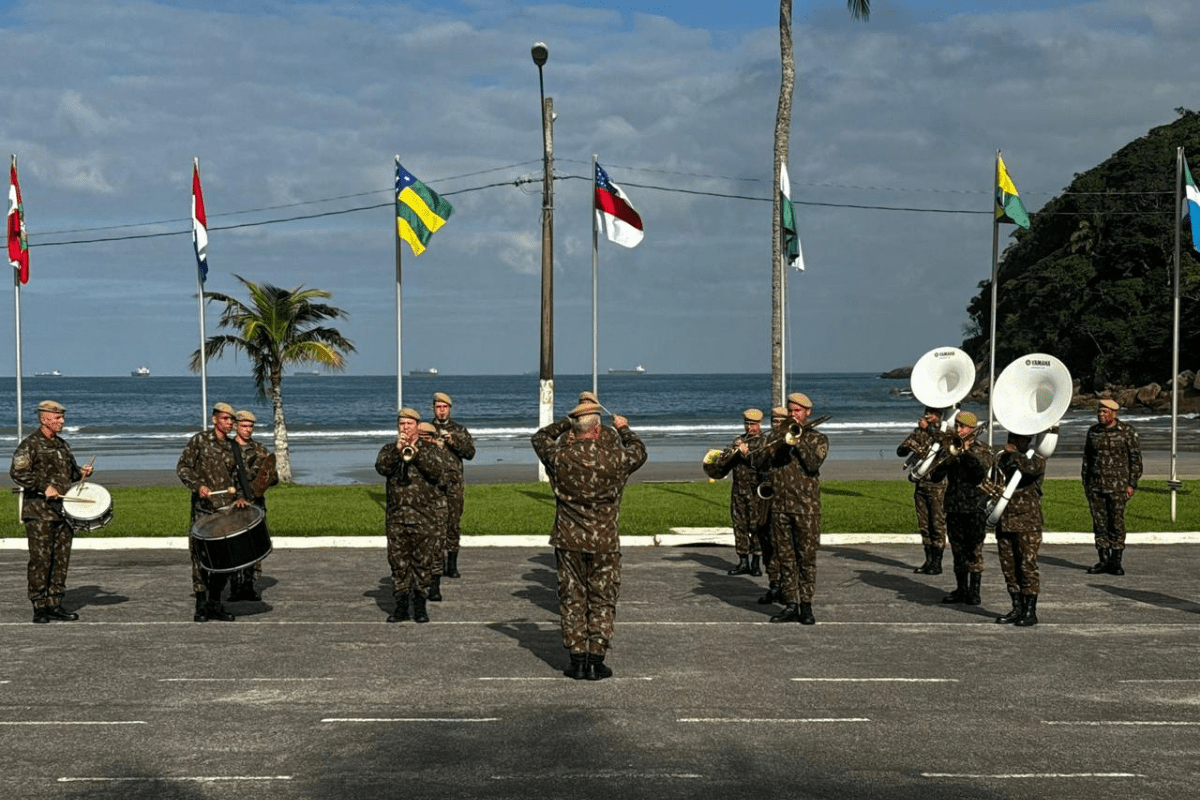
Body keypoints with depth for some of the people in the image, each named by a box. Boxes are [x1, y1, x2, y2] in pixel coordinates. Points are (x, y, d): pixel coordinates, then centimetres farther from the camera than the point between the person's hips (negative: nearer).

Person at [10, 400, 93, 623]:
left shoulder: (62, 445, 17)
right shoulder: (30, 445, -6)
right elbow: (17, 473, -15)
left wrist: (81, 472, 7)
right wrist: (44, 487, -21)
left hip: (63, 511, 7)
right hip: (39, 513, -7)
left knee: (61, 559, 7)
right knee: (40, 560, -5)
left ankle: (55, 604, 14)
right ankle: (39, 607, 1)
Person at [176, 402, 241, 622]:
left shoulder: (233, 446, 14)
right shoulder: (199, 440, -1)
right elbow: (182, 467, -4)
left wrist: (238, 497, 8)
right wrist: (198, 486, -19)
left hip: (227, 508, 5)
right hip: (204, 507, -5)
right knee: (200, 555, -4)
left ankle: (215, 604, 14)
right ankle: (201, 605, 2)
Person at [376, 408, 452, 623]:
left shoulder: (432, 449, 5)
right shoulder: (389, 450, 13)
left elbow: (441, 472, -13)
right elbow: (381, 467, -8)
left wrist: (416, 453, -19)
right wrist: (397, 450, -21)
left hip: (426, 518, -2)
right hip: (397, 517, 2)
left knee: (424, 563, -1)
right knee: (399, 563, 3)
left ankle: (420, 605, 9)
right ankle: (401, 605, 11)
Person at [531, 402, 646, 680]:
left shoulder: (559, 457, -9)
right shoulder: (614, 458, -11)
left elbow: (539, 438, 13)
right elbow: (639, 451, 13)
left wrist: (566, 423, 17)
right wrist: (624, 429, 28)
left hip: (569, 542, 1)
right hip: (604, 542, -1)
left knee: (572, 600, 10)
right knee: (602, 600, 8)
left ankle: (577, 660, 11)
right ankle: (596, 660, 6)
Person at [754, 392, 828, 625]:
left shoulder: (817, 438, 6)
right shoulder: (776, 436, 14)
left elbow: (813, 464, -13)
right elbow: (759, 461, 0)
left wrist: (798, 439, -12)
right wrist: (781, 441, -12)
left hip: (806, 507, -3)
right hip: (780, 506, 3)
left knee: (807, 557, -3)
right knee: (785, 558, 5)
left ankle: (806, 605, 2)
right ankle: (791, 605, 10)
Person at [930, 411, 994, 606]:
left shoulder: (982, 450, 1)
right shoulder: (951, 449, 10)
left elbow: (980, 472, -17)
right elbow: (936, 476, 0)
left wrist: (967, 452, -21)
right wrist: (949, 459, -15)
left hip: (976, 507, -4)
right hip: (954, 507, 4)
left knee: (974, 550, -6)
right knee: (958, 550, 9)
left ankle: (974, 592, -1)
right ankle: (961, 589, 19)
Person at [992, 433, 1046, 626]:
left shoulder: (1036, 460, -3)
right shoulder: (1002, 458, 14)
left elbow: (1031, 468, -27)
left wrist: (1014, 453, -16)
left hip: (1027, 523, -6)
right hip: (1004, 521, 6)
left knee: (1027, 566, -5)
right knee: (1009, 567, 8)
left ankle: (1030, 612, 2)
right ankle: (1017, 609, 18)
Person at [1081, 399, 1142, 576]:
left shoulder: (1127, 432, -3)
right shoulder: (1093, 431, 9)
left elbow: (1136, 459, -1)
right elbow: (1086, 458, 17)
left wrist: (1132, 484, -6)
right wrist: (1085, 482, 13)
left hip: (1118, 486, -4)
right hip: (1095, 486, 4)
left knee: (1116, 523, -2)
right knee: (1099, 523, 4)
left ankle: (1116, 562, 6)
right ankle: (1103, 560, 12)